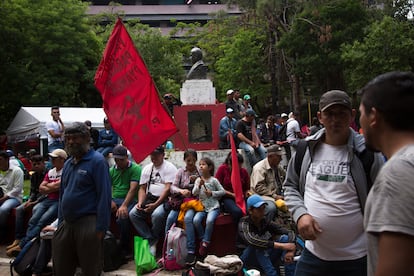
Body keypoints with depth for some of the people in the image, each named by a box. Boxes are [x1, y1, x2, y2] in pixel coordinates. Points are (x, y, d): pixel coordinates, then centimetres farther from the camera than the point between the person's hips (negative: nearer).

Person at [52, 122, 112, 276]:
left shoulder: (97, 161, -9)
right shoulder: (68, 163, 14)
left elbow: (104, 196, -15)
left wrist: (101, 228, -19)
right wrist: (61, 222, 13)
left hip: (88, 223, -7)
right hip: (66, 223, 8)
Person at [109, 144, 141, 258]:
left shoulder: (135, 169, -1)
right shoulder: (111, 170, 18)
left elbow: (133, 189, -13)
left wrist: (124, 206, -26)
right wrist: (110, 201, -11)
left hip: (130, 200, -5)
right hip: (114, 199, 5)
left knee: (122, 217, -35)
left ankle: (125, 249, -14)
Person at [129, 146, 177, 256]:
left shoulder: (169, 167, -4)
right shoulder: (147, 168, 16)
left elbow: (168, 189, -13)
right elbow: (142, 188, 14)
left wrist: (155, 204, -21)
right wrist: (140, 203, -5)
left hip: (164, 199, -6)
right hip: (149, 198, 6)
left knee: (157, 214, -35)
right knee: (133, 214, -17)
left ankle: (154, 239, -7)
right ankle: (150, 240, -9)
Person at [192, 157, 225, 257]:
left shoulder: (213, 180, -2)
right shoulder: (198, 180, 6)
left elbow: (223, 191, 1)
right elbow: (194, 193, -3)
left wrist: (212, 193, -10)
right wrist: (199, 185, -19)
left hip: (213, 207, -3)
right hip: (202, 207, 3)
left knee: (209, 220, -31)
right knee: (196, 220, -24)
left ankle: (205, 243, -13)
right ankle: (203, 238, 1)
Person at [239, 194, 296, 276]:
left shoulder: (266, 222, -4)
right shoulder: (244, 223, -17)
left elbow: (289, 233, -8)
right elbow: (251, 240, -38)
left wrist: (290, 250, -31)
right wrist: (282, 246, -41)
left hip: (267, 258, 5)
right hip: (249, 261, -4)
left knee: (285, 238, -14)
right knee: (257, 245, -33)